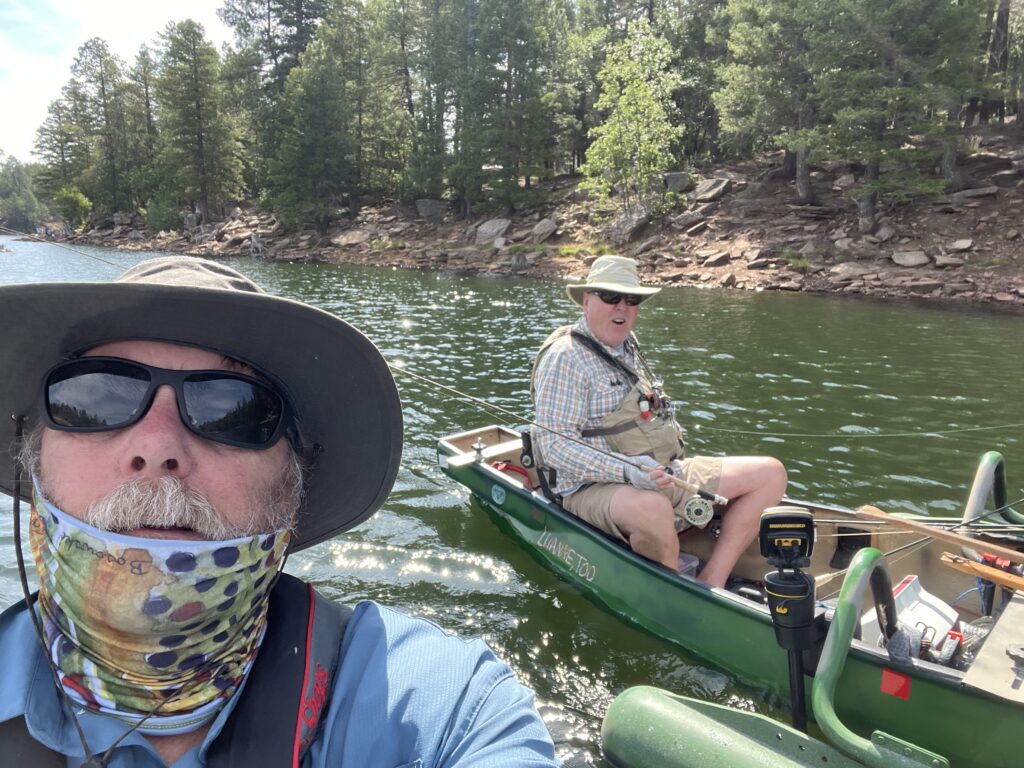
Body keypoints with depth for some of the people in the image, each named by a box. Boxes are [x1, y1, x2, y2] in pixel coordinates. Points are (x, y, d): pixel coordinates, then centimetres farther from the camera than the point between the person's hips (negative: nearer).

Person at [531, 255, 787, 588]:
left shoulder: (628, 347, 17)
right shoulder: (565, 358, -11)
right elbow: (554, 446, -20)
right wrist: (627, 471, -30)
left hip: (666, 475, 9)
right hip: (596, 488, -9)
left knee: (770, 473, 2)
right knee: (652, 508, -43)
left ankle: (710, 585, -8)